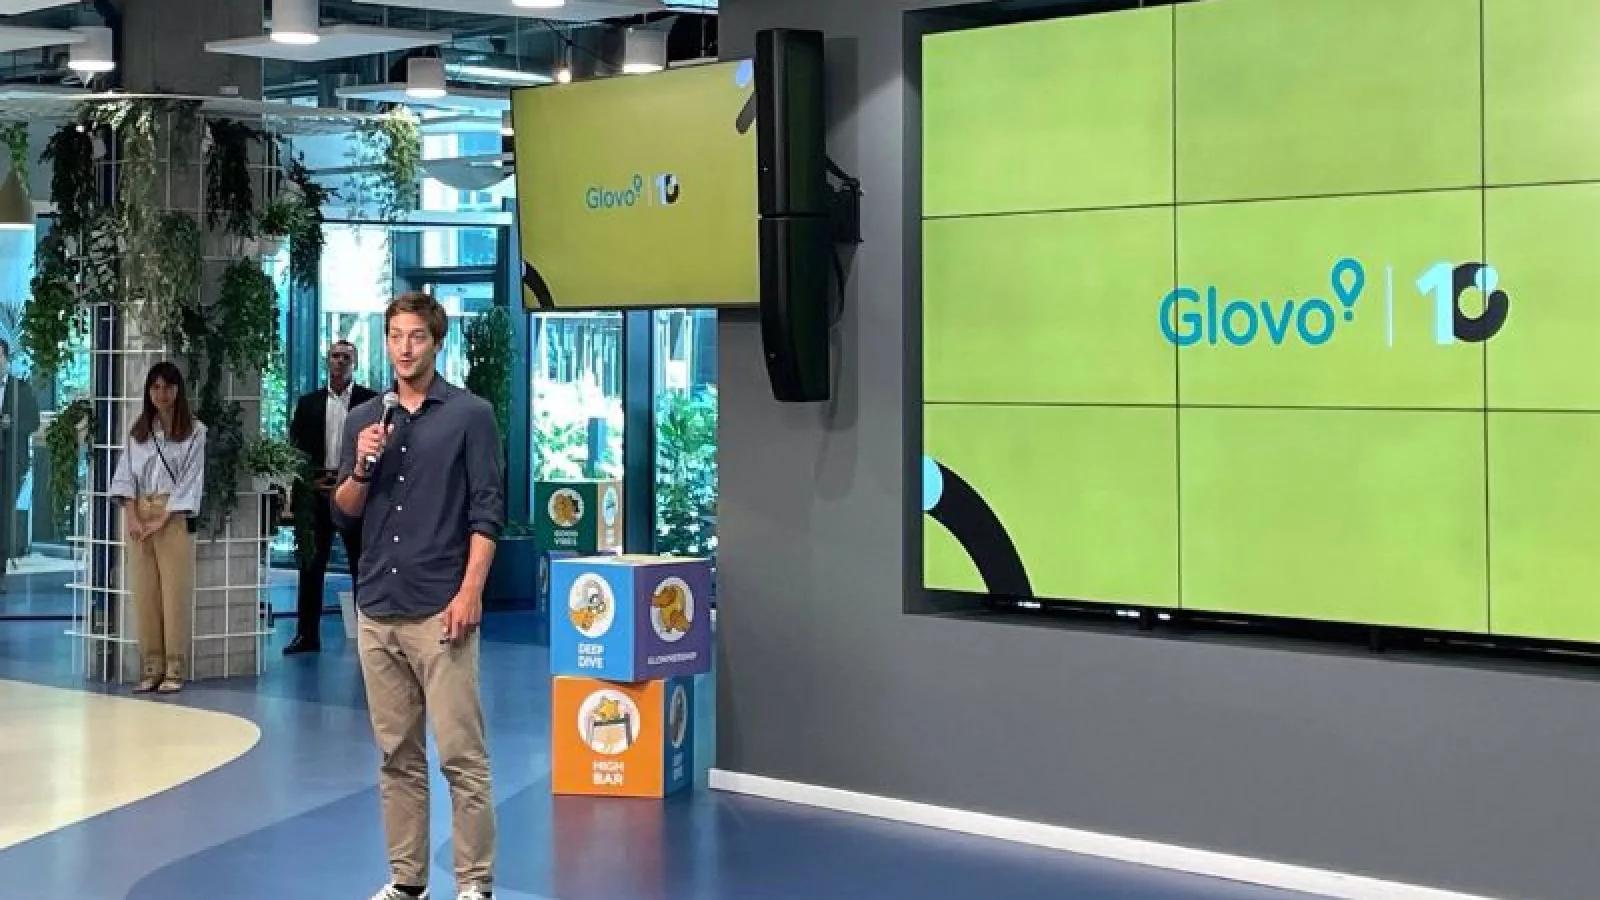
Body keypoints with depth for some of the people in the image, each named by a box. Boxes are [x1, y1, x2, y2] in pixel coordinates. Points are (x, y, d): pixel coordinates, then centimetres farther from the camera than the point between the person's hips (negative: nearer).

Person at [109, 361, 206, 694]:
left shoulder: (194, 431, 0)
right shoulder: (138, 430, 12)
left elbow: (191, 480, -5)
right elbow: (125, 476, 7)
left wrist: (161, 520, -12)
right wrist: (132, 517, -7)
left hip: (174, 517, -4)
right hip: (138, 517, 4)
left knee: (175, 593, -5)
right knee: (144, 594, 3)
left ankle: (175, 669, -2)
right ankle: (152, 668, 7)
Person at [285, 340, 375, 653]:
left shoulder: (371, 401, 2)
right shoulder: (309, 403, 11)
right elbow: (295, 447, 10)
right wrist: (311, 478, -4)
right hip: (317, 490, 3)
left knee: (361, 564, 1)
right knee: (312, 565, 4)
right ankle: (308, 635, 10)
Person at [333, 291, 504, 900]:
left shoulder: (470, 415, -2)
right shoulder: (364, 418, 12)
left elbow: (488, 512, -6)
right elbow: (343, 511, 12)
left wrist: (469, 593, -15)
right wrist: (361, 467, -8)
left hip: (440, 610, -5)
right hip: (377, 609, 5)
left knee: (462, 755, -4)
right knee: (397, 755, 10)